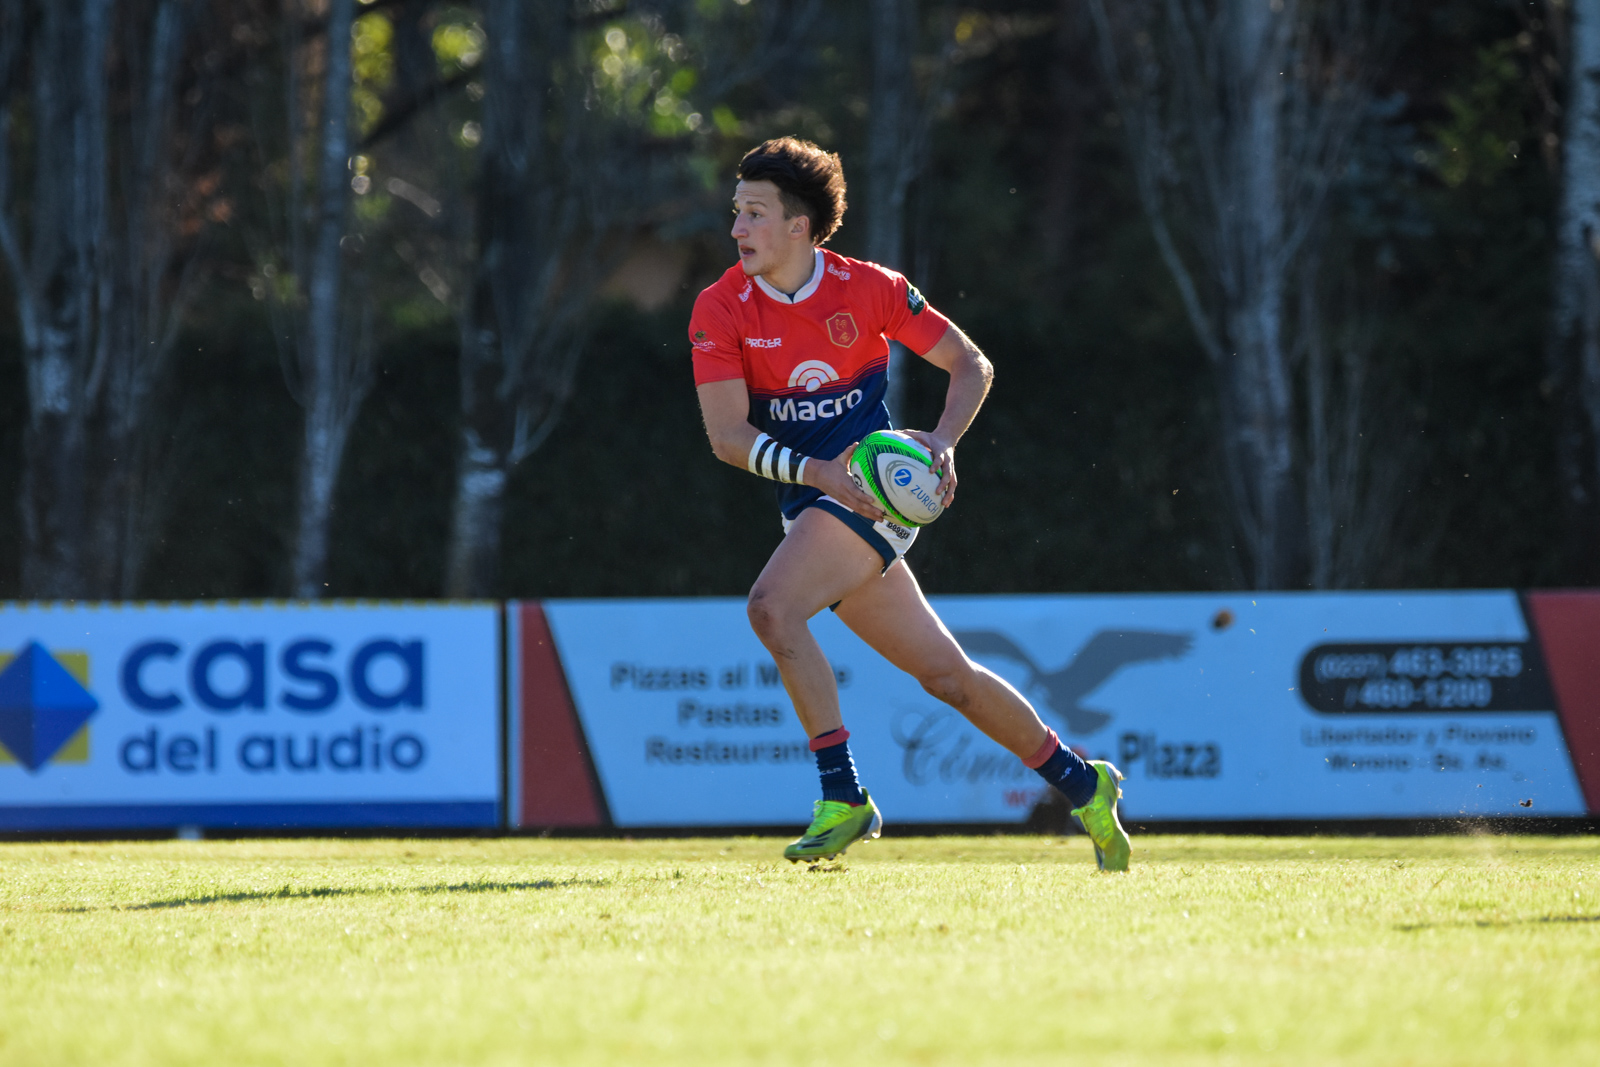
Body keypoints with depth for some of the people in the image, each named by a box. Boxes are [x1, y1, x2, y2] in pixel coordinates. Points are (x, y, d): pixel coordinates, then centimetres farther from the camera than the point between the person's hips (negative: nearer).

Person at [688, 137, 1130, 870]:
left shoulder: (868, 289, -7)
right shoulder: (720, 310, -3)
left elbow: (970, 364, 3)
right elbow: (727, 434, -11)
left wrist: (941, 441, -15)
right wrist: (816, 470, -25)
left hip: (872, 491, -4)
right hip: (813, 501, 4)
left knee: (772, 606, -28)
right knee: (947, 676, 10)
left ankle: (843, 796, -20)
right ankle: (1082, 785, 27)